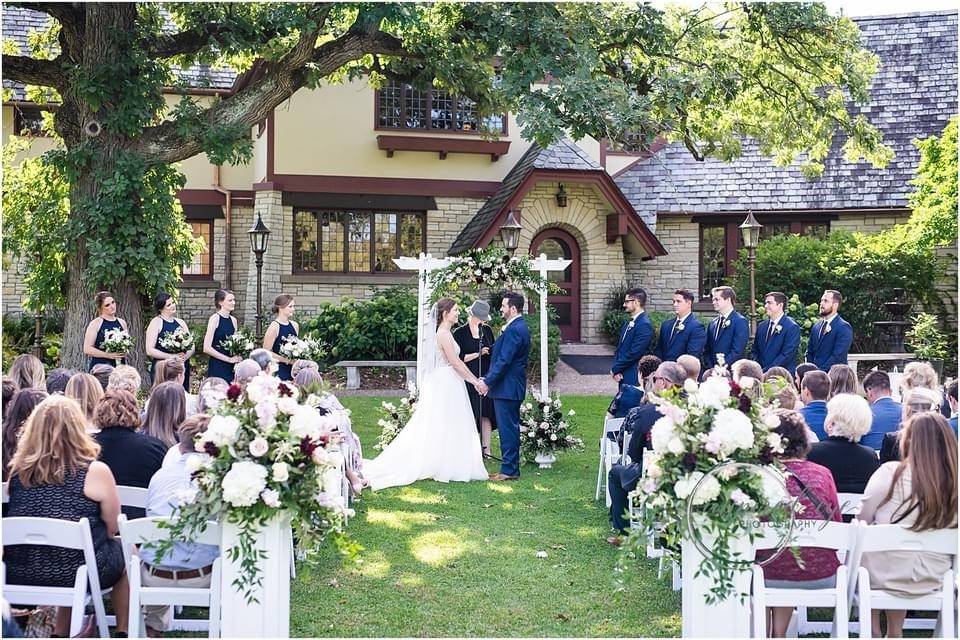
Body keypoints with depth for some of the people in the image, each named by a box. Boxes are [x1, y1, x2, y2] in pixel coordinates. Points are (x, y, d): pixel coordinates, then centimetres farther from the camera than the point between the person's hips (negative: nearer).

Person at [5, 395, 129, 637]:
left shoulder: (18, 470, -2)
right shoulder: (95, 471, -14)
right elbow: (112, 528, -3)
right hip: (76, 574, -4)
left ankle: (60, 632, 34)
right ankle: (123, 631, 32)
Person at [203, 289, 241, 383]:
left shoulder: (233, 320, 13)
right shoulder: (215, 318, -6)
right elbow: (207, 348, -13)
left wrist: (237, 357, 1)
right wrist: (229, 359, -12)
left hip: (231, 368, 6)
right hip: (217, 368, -6)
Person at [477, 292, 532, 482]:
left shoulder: (514, 330, -18)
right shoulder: (519, 327, 15)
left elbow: (504, 360, -22)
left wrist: (488, 382, -16)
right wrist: (488, 379, 14)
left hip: (507, 387, -10)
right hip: (511, 387, 10)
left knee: (508, 428, -5)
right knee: (510, 427, 14)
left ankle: (509, 470, -1)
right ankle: (511, 468, 20)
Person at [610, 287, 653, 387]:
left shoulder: (644, 325, -15)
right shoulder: (628, 323, 14)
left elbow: (634, 353, -19)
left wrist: (615, 369, -11)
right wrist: (615, 368, -1)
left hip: (634, 379, -8)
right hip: (623, 376, 8)